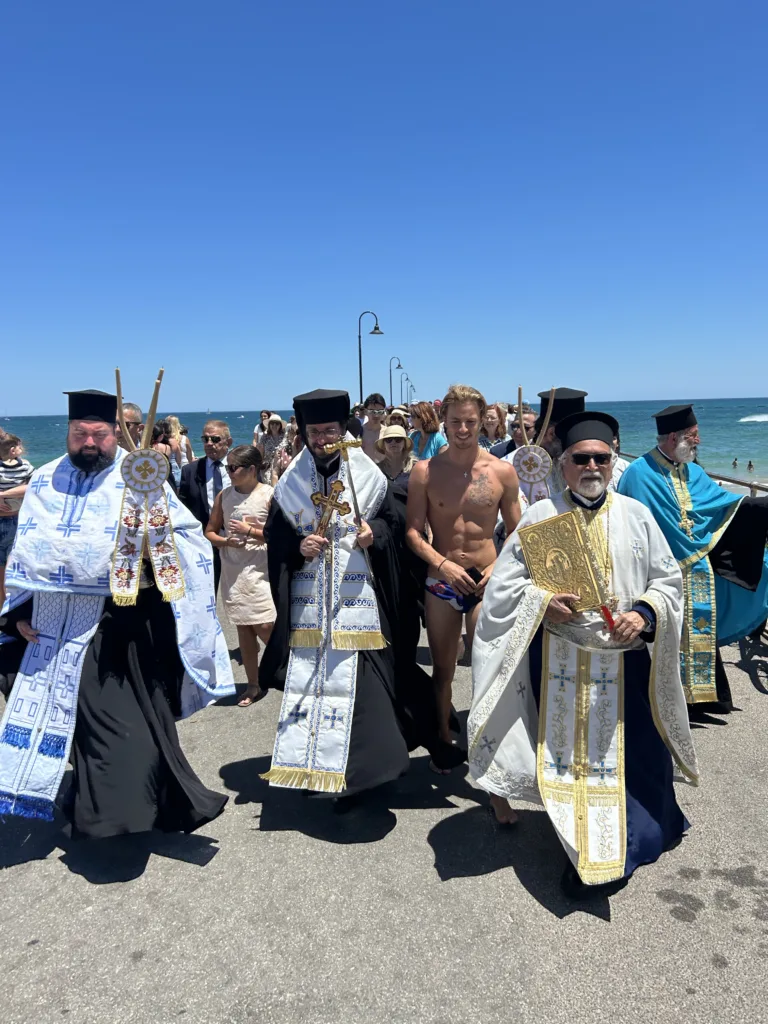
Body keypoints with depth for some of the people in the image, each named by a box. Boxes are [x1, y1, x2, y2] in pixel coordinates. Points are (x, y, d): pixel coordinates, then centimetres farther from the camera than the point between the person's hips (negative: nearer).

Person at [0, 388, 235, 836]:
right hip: (65, 620, 3)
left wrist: (156, 544, -25)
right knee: (92, 714, 11)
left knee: (141, 713, 4)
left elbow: (189, 534, -6)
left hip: (130, 618, -3)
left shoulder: (143, 477, -2)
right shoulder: (46, 483, 8)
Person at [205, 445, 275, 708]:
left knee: (265, 627, -10)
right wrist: (226, 541, -8)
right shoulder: (223, 496, 7)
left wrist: (251, 532, -15)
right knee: (243, 627, 10)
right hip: (232, 571, 5)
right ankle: (253, 685, 22)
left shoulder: (269, 495, -8)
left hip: (261, 570, -4)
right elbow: (210, 532, 12)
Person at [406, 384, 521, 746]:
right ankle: (444, 741, 31)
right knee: (443, 669, 14)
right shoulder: (425, 471, -4)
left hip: (486, 582, 0)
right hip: (441, 581, 1)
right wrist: (443, 564, -18)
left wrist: (500, 567, -12)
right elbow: (413, 531, -4)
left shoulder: (502, 470, -3)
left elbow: (516, 532, 3)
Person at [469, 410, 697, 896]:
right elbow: (503, 583, 0)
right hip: (559, 658, -1)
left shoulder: (637, 515, 2)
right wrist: (543, 600, -16)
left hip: (624, 657, 1)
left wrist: (645, 612, -13)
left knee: (629, 751, 10)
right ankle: (586, 854, 30)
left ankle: (631, 840, 35)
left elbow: (668, 580, 5)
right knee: (568, 754, 10)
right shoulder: (540, 516, -2)